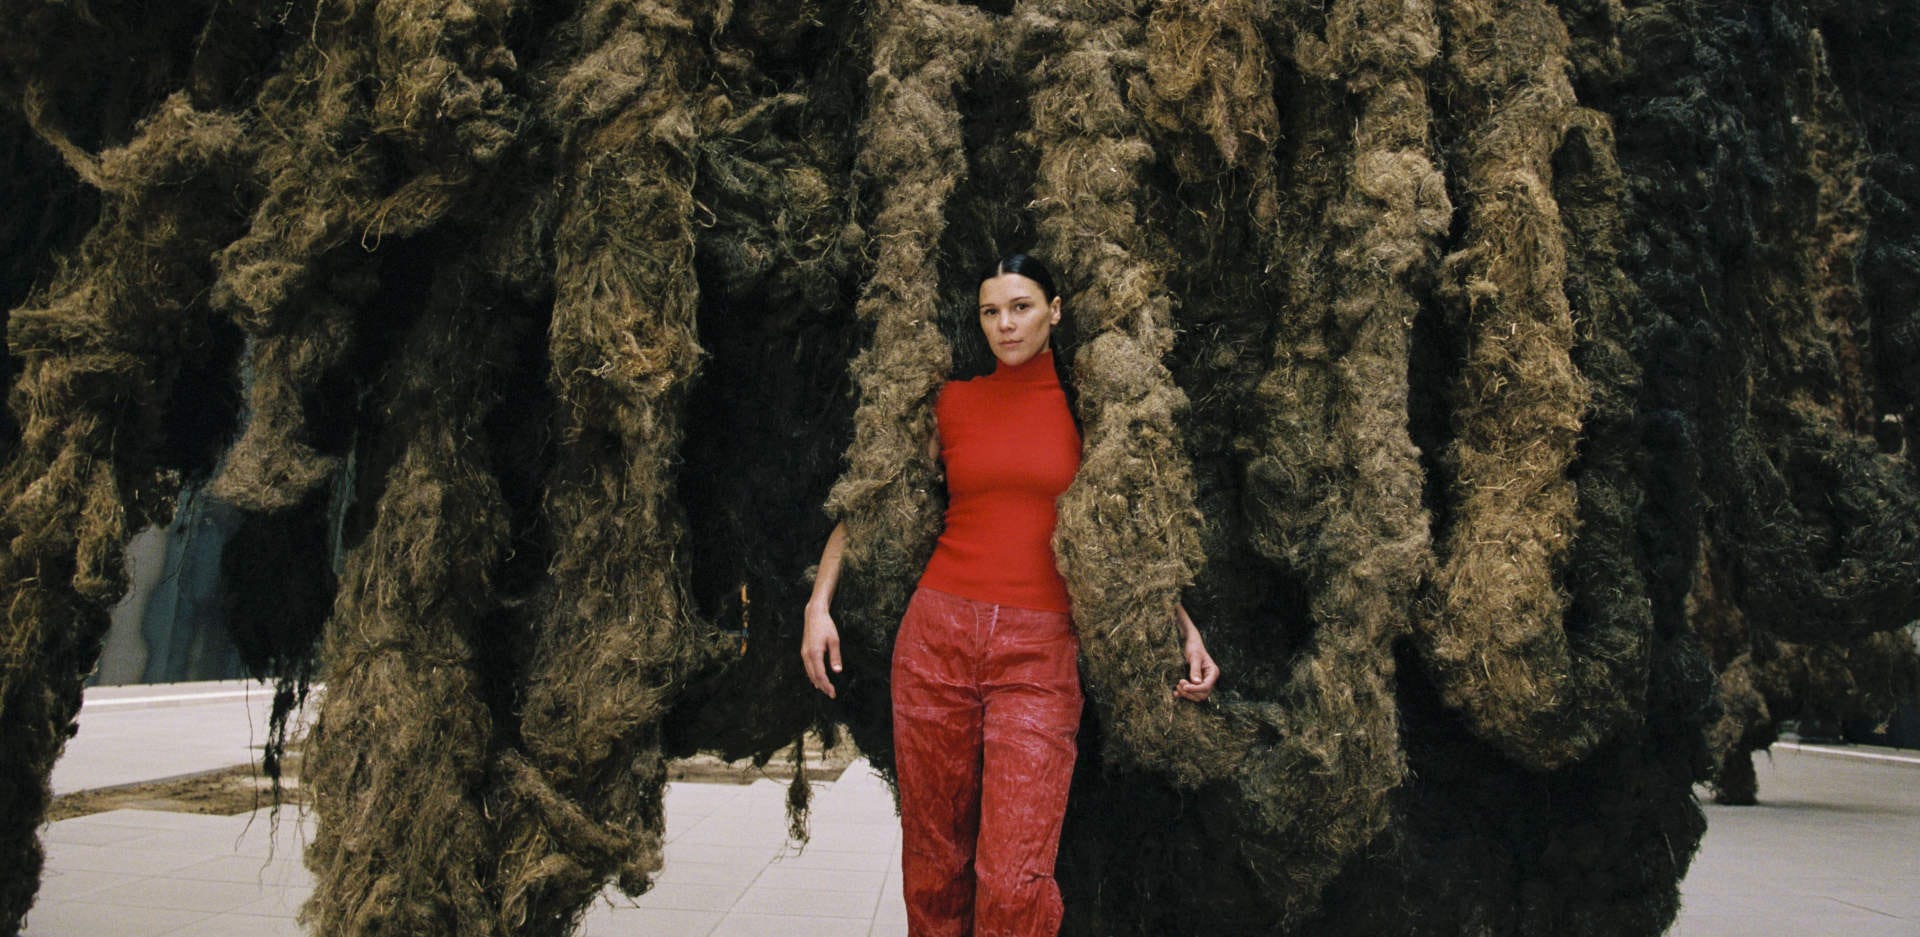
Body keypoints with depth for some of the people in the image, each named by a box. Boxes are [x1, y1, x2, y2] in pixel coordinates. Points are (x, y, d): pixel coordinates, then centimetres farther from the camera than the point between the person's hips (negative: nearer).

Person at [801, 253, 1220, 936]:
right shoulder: (953, 402, 9)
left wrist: (1185, 628, 4)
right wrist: (819, 603, 4)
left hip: (1040, 650, -2)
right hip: (938, 632, 2)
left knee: (1014, 880, -11)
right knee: (933, 862, 7)